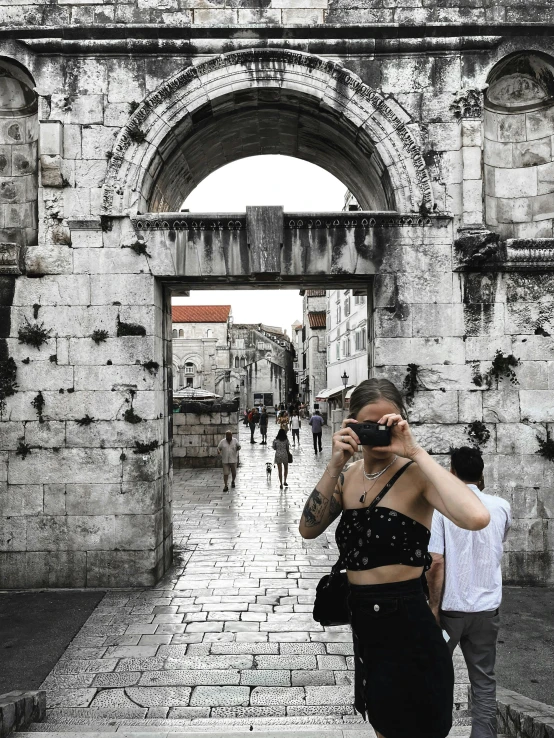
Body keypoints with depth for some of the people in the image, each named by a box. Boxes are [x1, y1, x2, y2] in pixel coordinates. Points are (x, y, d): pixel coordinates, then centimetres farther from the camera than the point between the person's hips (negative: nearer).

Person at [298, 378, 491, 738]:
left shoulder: (416, 474, -16)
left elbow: (477, 517, -35)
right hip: (361, 624, 7)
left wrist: (416, 451, -29)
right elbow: (309, 529, -5)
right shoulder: (349, 475, 4)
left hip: (407, 629, -6)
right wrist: (335, 466, -14)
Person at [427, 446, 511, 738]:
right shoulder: (501, 507, -2)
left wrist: (433, 607, -9)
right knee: (484, 680, 13)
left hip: (450, 606, -3)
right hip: (487, 607, 3)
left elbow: (436, 563, -18)